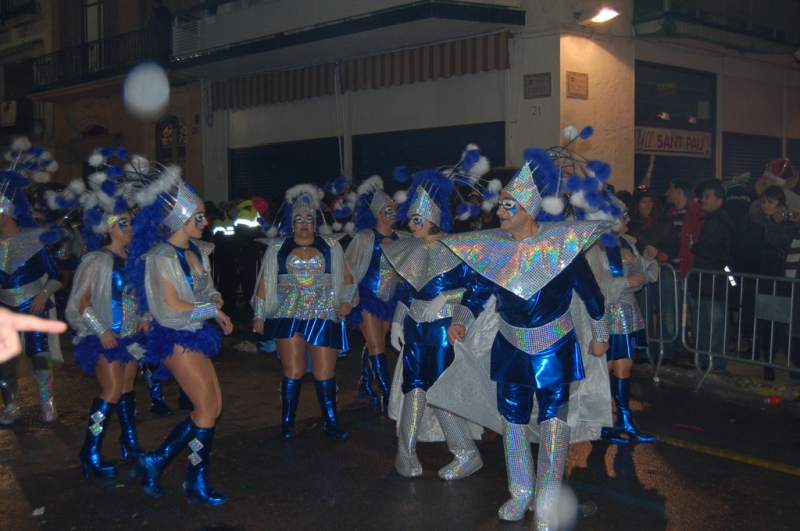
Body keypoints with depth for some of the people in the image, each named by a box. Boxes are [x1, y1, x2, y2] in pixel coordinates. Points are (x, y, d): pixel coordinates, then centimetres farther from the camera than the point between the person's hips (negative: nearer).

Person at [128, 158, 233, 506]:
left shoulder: (198, 251, 10)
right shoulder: (160, 257, -16)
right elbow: (171, 308, -20)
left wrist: (214, 299, 1)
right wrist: (213, 310, -10)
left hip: (195, 337, 9)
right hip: (176, 339, -9)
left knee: (211, 408, 8)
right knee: (207, 408, -6)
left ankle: (155, 461, 17)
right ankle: (196, 482, 11)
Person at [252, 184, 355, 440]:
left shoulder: (330, 245, 9)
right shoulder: (278, 247, 8)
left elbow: (346, 276, 10)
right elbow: (265, 281, 9)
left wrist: (347, 300, -5)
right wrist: (259, 314, 6)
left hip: (324, 316, 0)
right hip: (288, 315, 0)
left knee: (325, 373, -1)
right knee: (293, 372, 0)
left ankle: (331, 423, 11)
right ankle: (287, 423, 15)